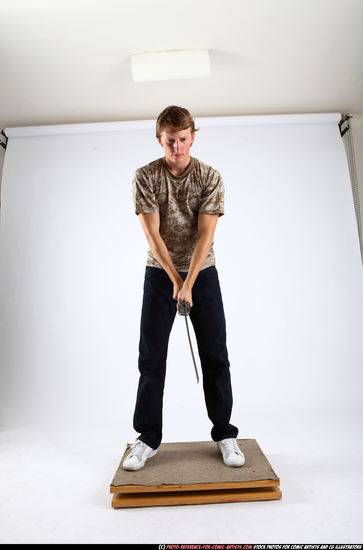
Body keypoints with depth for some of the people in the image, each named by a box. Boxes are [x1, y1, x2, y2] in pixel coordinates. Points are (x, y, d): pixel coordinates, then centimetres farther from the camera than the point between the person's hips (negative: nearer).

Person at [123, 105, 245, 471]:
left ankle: (224, 434, 18)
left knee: (215, 356, 1)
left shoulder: (210, 177, -4)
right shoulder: (145, 177, -4)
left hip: (202, 272, 0)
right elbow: (152, 232, -10)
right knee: (151, 358, 1)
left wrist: (189, 283, -22)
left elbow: (205, 233, -13)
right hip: (160, 273, 0)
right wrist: (175, 279, -15)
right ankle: (148, 438, 16)